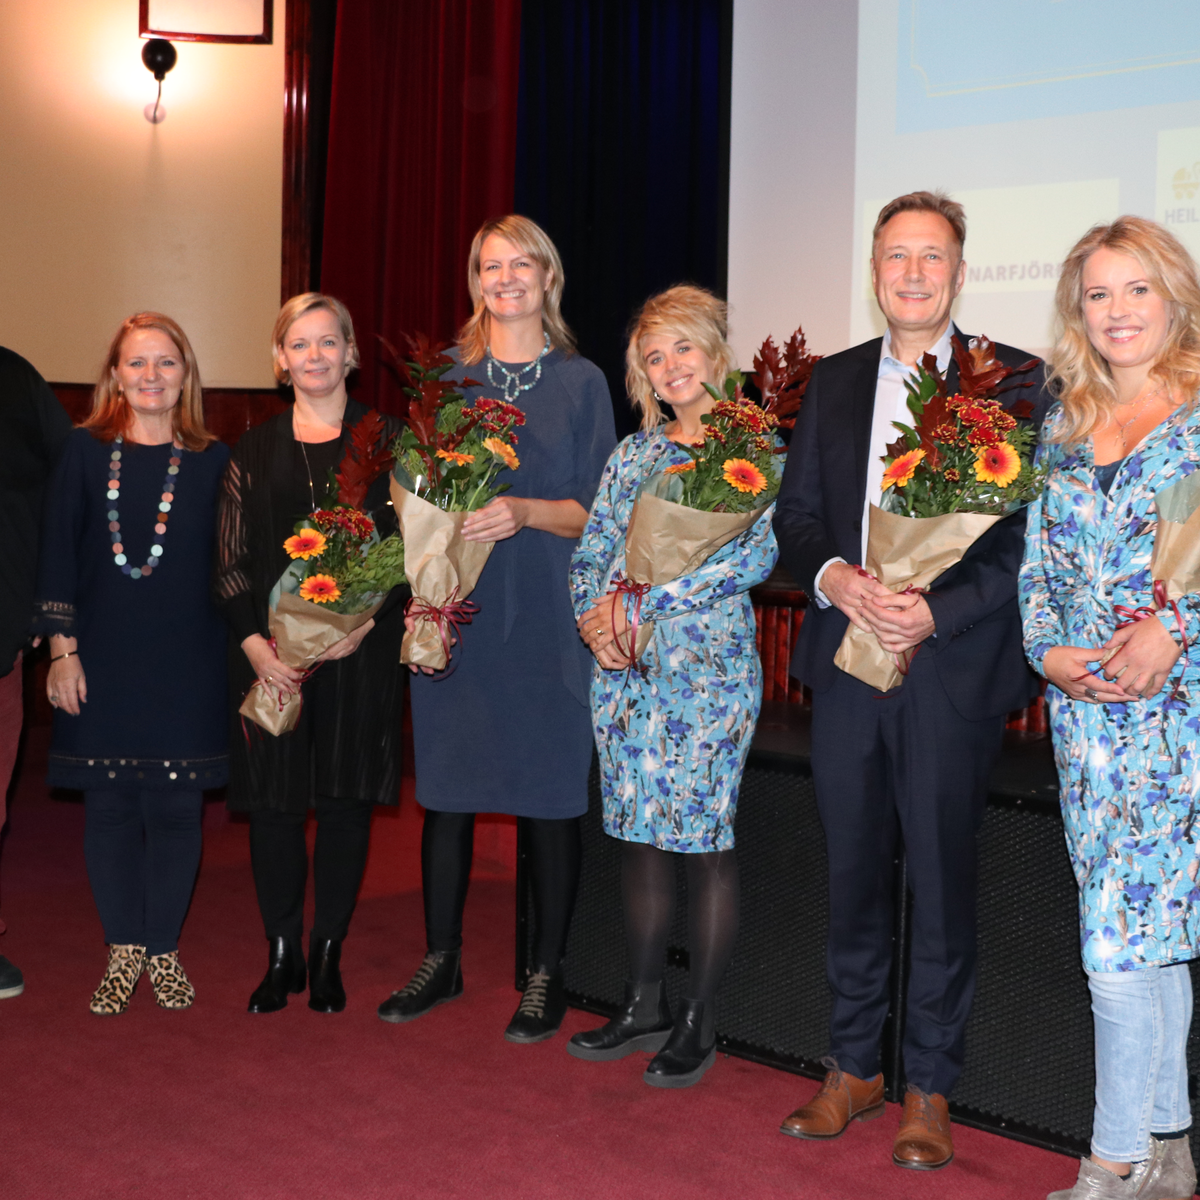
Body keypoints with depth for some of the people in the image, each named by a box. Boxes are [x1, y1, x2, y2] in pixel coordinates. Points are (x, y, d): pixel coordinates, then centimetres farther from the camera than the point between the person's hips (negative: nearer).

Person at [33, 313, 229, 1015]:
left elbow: (228, 566, 5)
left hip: (186, 664, 0)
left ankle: (164, 949, 19)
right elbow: (58, 556, 2)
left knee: (175, 805, 3)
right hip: (102, 660, 0)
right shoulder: (87, 452, 2)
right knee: (110, 805, 5)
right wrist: (63, 651, -3)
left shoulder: (213, 462, 2)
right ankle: (123, 953, 19)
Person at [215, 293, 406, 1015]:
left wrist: (367, 621, -13)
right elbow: (231, 561, 7)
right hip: (270, 652, 2)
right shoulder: (255, 451, 10)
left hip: (361, 649, -1)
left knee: (348, 799, 4)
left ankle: (328, 954, 19)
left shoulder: (386, 440, 4)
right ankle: (282, 956, 18)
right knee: (274, 800, 3)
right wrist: (254, 643, -7)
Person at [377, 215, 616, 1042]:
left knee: (549, 795, 2)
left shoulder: (580, 382, 4)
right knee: (447, 789, 8)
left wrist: (523, 512, -18)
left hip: (546, 615, -2)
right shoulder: (447, 378, 12)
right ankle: (441, 961, 23)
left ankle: (547, 975, 14)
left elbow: (596, 511, -1)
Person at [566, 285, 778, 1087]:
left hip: (708, 662, -5)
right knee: (640, 833, 9)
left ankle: (700, 1021, 10)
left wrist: (642, 600, -16)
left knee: (705, 838, -1)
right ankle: (645, 1005, 21)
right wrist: (594, 615, -8)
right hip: (625, 666, 5)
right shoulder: (634, 454, 15)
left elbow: (758, 553, -15)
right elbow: (591, 553, 14)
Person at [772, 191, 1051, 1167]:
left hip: (954, 666, -4)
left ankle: (931, 1090, 19)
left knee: (943, 883, 4)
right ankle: (853, 1069, 27)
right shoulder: (834, 383, 12)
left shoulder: (1014, 382, -1)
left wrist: (940, 610, -18)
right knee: (852, 873, 12)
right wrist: (832, 576, -9)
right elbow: (796, 515, 12)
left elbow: (1030, 537, -6)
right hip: (846, 660, 4)